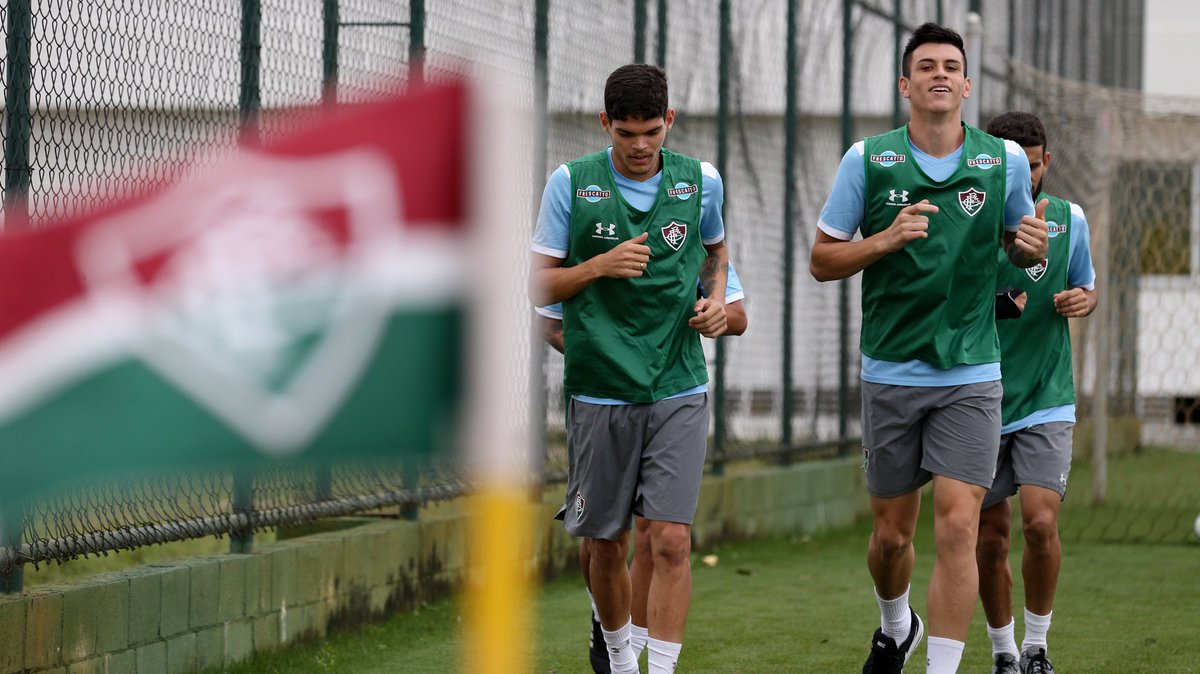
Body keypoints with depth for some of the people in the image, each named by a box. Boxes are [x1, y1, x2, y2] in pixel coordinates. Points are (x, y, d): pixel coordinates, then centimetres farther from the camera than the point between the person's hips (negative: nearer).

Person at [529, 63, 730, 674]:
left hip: (678, 391, 0)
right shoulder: (570, 183, -3)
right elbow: (539, 286, 1)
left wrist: (714, 300, 5)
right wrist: (599, 266, -16)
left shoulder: (700, 182, 4)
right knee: (607, 544, 9)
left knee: (671, 539, -11)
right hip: (598, 390, 0)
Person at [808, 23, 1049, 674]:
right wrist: (887, 240, -17)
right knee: (891, 534, 11)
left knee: (957, 526, -14)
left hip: (970, 376, 0)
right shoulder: (867, 160, -3)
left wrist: (1032, 248, -8)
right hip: (890, 372, 1)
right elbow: (822, 260, 1)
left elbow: (1016, 243, 16)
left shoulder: (1005, 160, 0)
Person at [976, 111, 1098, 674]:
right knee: (991, 537, 4)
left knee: (1040, 523, -15)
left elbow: (1086, 287, 17)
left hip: (1045, 401, 0)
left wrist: (1082, 300, -7)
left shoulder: (1067, 219, 2)